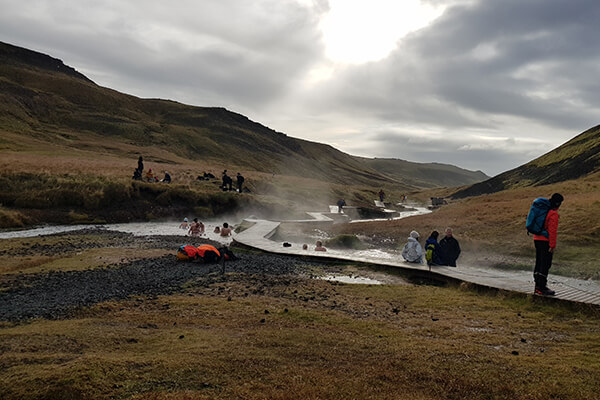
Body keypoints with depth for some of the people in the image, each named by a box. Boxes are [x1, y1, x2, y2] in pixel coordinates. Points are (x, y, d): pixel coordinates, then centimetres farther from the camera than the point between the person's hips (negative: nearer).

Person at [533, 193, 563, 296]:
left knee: (539, 263, 13)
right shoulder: (553, 214, -15)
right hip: (545, 241, -9)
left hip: (537, 240, 9)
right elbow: (552, 231, -18)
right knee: (546, 264, -4)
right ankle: (542, 288, -2)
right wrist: (552, 246, -16)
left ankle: (538, 287, 19)